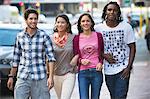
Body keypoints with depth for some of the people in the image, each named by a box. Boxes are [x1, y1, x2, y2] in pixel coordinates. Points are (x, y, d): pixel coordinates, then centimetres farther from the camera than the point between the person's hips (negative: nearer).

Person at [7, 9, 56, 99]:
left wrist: (51, 77, -13)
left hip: (40, 78, -2)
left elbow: (51, 57, -4)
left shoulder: (44, 36, -2)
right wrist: (11, 76, 15)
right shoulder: (20, 36, 8)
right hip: (22, 78, 2)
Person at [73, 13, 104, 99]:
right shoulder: (77, 38, 4)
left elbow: (102, 52, 11)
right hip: (83, 72, 0)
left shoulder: (98, 36, 5)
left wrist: (100, 63, -7)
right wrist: (81, 60, -12)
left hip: (96, 71, 0)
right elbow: (76, 55, 9)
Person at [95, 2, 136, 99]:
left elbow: (132, 48, -1)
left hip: (123, 69, -2)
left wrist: (128, 67, -8)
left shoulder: (126, 27, -5)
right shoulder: (98, 28, -3)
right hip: (108, 70, 2)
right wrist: (104, 55, -12)